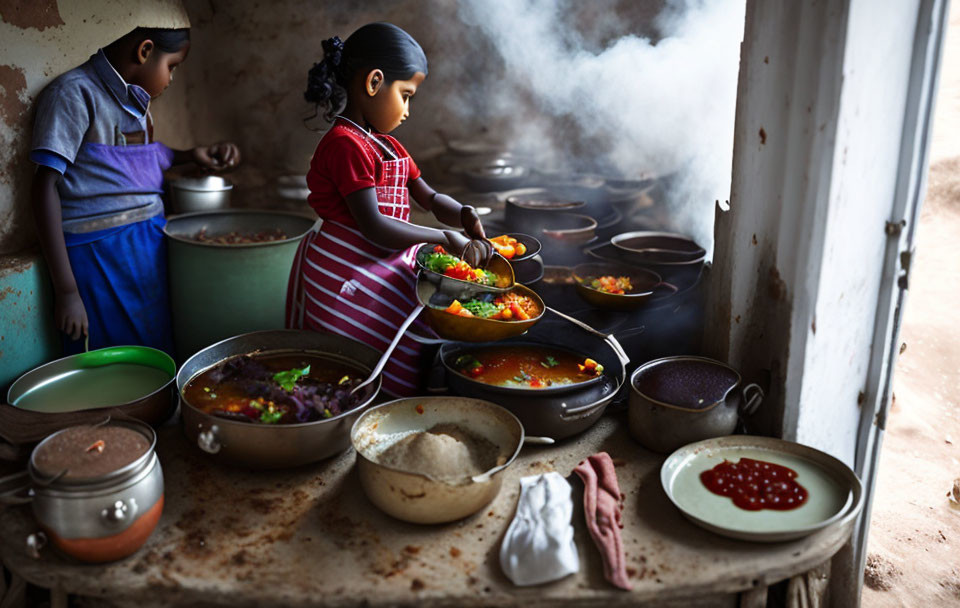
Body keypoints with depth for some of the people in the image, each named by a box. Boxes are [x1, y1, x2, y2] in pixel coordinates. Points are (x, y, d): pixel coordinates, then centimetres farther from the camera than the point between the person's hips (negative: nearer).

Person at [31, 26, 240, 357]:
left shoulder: (134, 97, 13)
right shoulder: (75, 92, -11)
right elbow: (46, 186, -15)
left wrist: (193, 155, 13)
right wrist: (66, 291, -19)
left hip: (150, 248, 8)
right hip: (100, 256, -7)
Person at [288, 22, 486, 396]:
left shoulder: (388, 147, 16)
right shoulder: (346, 144, -17)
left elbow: (428, 197, 17)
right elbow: (373, 226, -23)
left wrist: (464, 216, -5)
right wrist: (443, 238, -17)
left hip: (385, 269, 10)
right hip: (348, 277, -10)